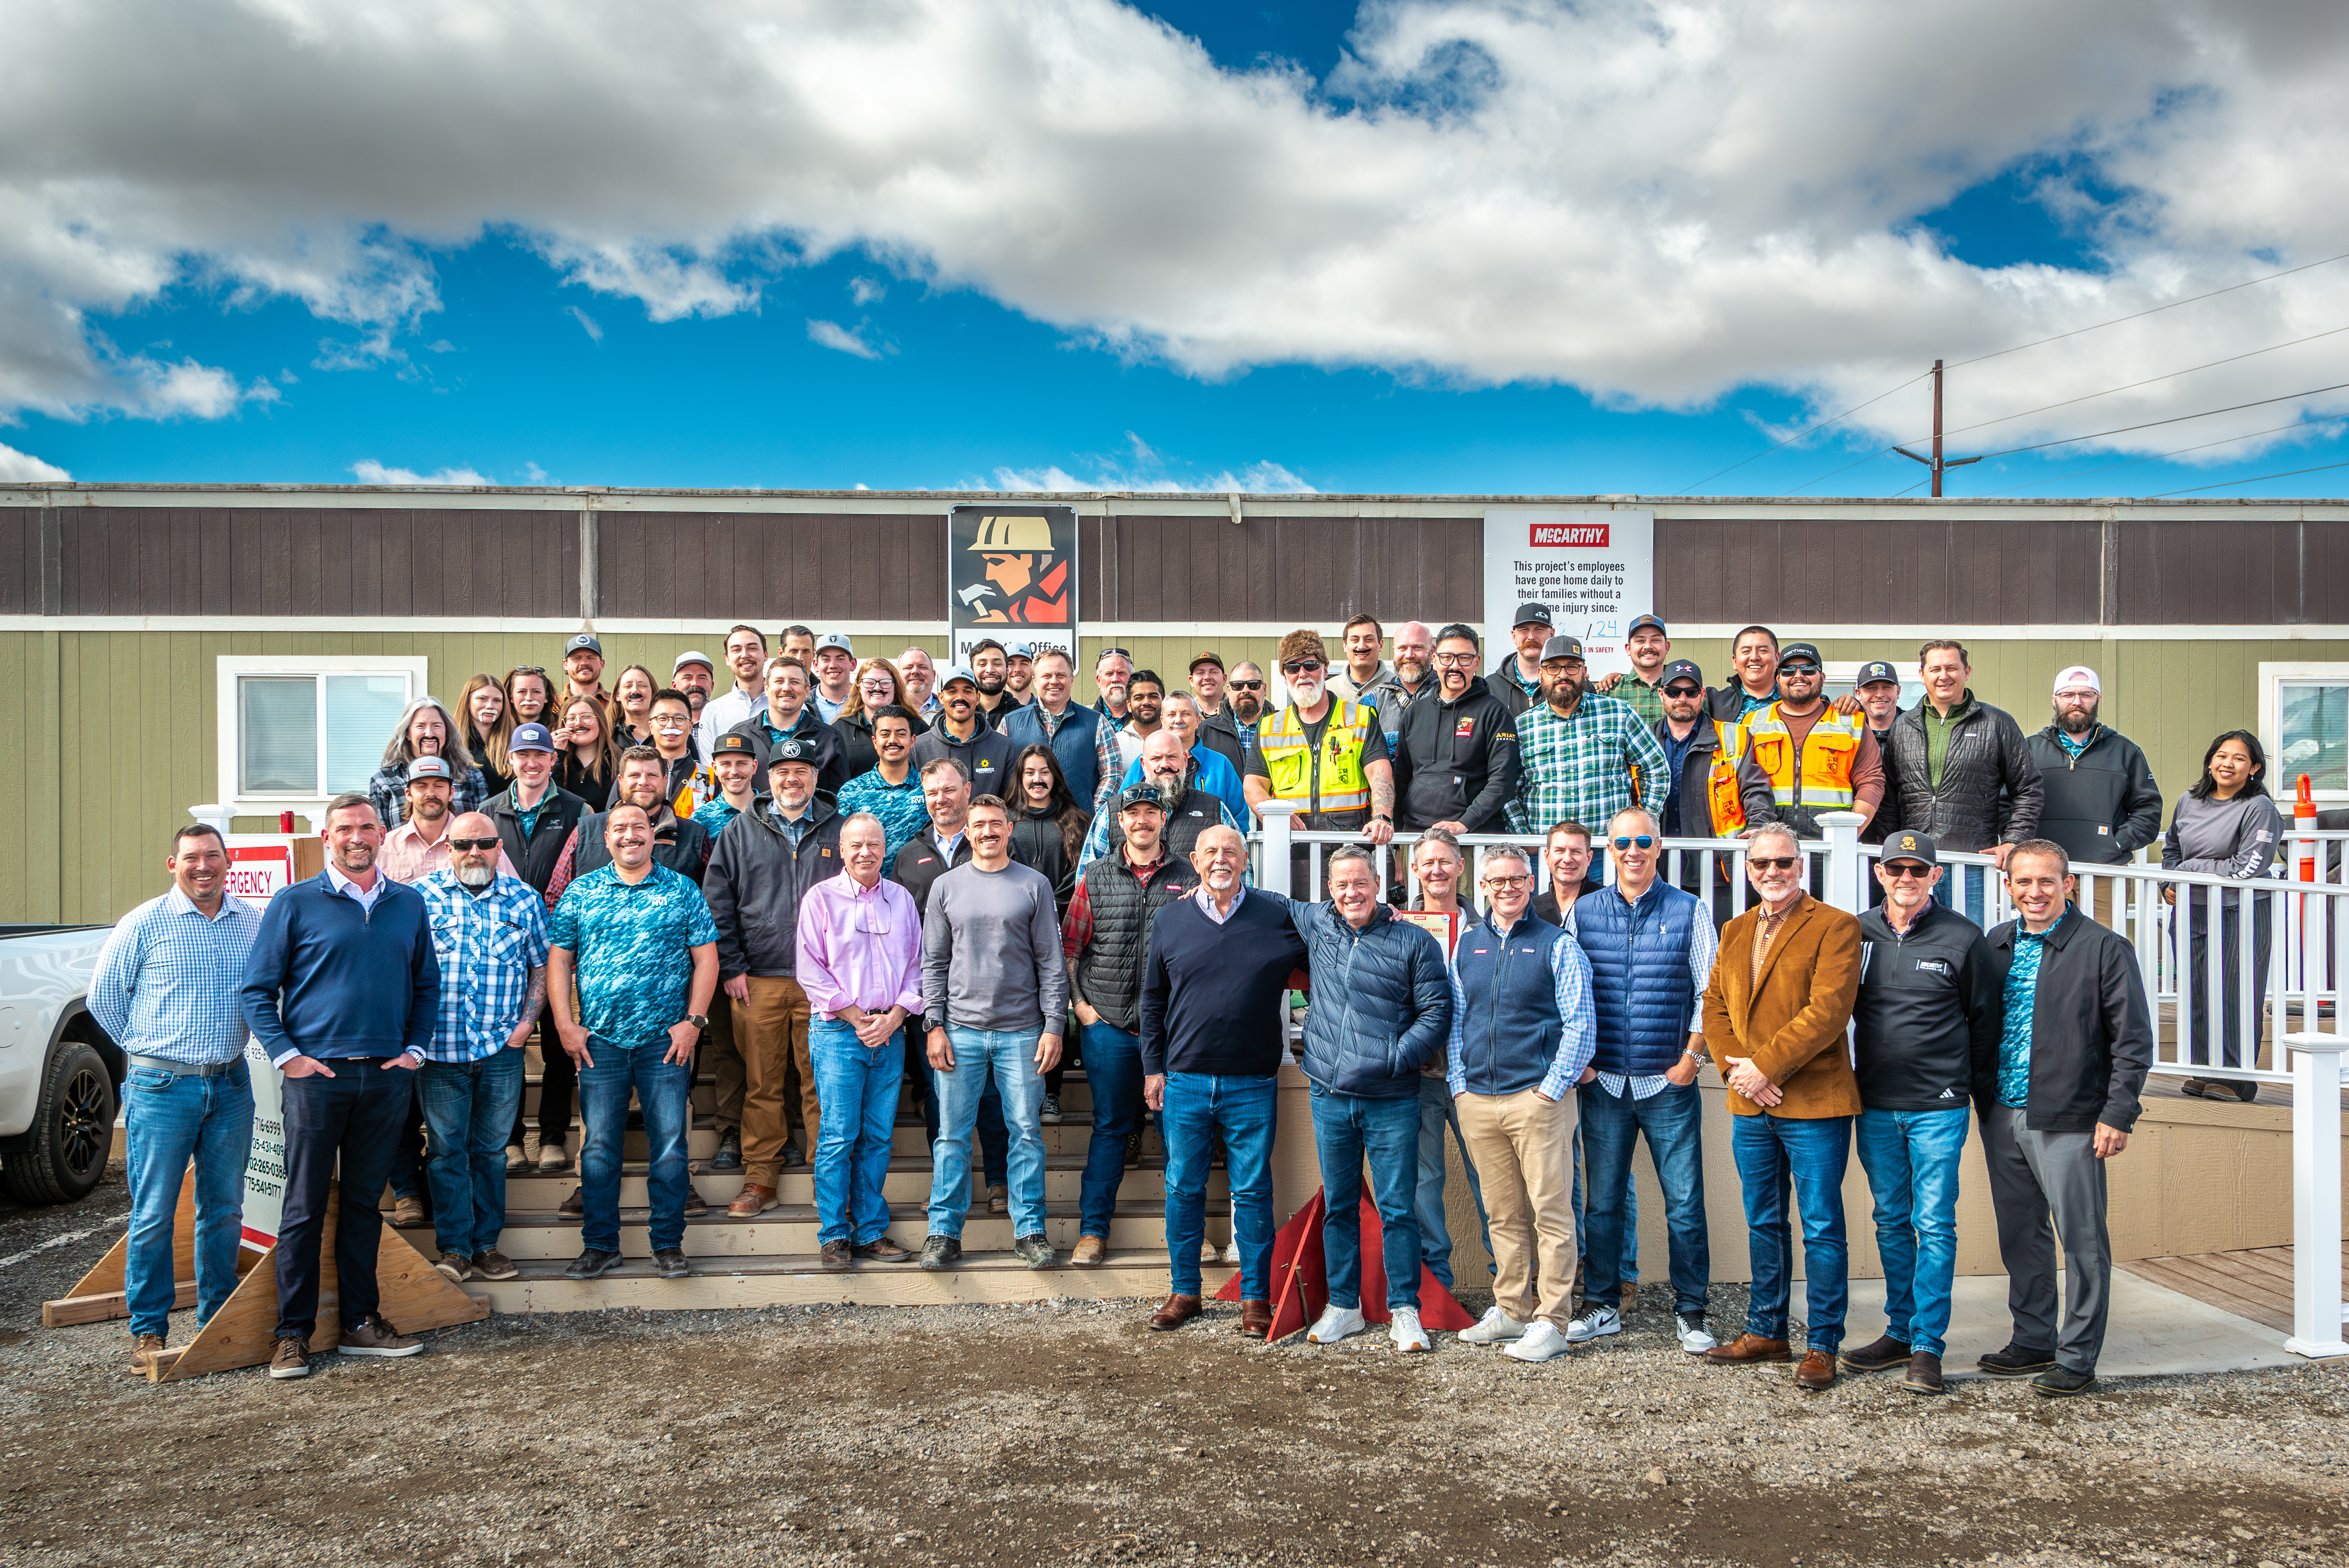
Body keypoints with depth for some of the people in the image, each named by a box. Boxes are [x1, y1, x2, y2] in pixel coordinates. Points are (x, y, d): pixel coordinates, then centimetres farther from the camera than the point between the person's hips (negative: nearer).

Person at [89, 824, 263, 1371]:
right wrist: (147, 1047, 6)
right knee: (153, 1213, -1)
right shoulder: (143, 924, -3)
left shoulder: (254, 924, 6)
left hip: (231, 1084, 3)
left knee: (224, 1209, 10)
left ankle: (217, 1322, 21)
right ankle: (148, 1331, 11)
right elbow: (104, 996, 5)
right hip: (161, 1087, -3)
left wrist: (225, 1046, 12)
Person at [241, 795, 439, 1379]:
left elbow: (427, 985, 17)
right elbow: (257, 988, 1)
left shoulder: (408, 904, 10)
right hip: (317, 1072, -3)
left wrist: (414, 1050, 6)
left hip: (387, 1075, 3)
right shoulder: (296, 903, 0)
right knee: (305, 1208, 0)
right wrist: (287, 1055, -7)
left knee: (364, 1202, 11)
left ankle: (361, 1321, 19)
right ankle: (294, 1333, 9)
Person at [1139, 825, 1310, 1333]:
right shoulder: (1169, 920, 7)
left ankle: (1256, 1297, 16)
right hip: (1185, 1081, 2)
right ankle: (1183, 1291, 22)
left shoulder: (1279, 915, 1)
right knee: (1183, 1188, 9)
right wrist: (1152, 1068, 8)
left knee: (1252, 1191, 5)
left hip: (1253, 1084, -1)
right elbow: (1152, 1000, 11)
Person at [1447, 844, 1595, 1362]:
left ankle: (1551, 1321, 2)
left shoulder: (1557, 946, 0)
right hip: (1477, 1101, 4)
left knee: (1550, 1211, -3)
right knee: (1503, 1214, 12)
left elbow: (1580, 1024, -4)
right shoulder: (1466, 945, 13)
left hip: (1537, 1098, -4)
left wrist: (1552, 1087, -9)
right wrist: (1458, 1084, 8)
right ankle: (1509, 1310, 21)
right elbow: (1454, 1021, 17)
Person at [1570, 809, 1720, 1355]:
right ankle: (1602, 1306, 19)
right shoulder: (1583, 912, 7)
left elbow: (1709, 992, 3)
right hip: (1604, 1082, 2)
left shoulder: (1689, 911, 2)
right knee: (1602, 1202, 7)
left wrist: (1691, 1057, -4)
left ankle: (1690, 1313, 12)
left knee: (1685, 1203, 0)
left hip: (1670, 1083, -1)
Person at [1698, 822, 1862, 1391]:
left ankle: (1823, 1346, 10)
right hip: (1750, 1106, 6)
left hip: (1814, 1104, -6)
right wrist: (1735, 1068, -6)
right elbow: (1714, 1005, 11)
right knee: (1764, 1224, 15)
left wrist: (1766, 1066, -17)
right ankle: (1766, 1332, 27)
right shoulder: (1735, 932, 15)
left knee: (1822, 1228, 0)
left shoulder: (1834, 927, -6)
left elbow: (1826, 1011, -16)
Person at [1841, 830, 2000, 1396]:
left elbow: (1986, 1019, 5)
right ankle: (1899, 1332, 22)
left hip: (1939, 1105, -3)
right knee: (1892, 1221, 11)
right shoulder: (1857, 933, 5)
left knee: (1934, 1224, -3)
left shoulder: (1964, 938, -2)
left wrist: (1981, 1091, 6)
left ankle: (1928, 1344, 4)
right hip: (1875, 1105, 3)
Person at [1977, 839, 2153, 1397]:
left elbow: (2133, 1040, -5)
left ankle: (2077, 1360, 8)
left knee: (2081, 1239, 0)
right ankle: (2034, 1341, 26)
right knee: (2019, 1235, 13)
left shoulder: (2104, 948, -4)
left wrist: (2118, 1114, -12)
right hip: (2002, 1116, 5)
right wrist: (1979, 1101, 10)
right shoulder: (1994, 946, 11)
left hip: (2069, 1120, -5)